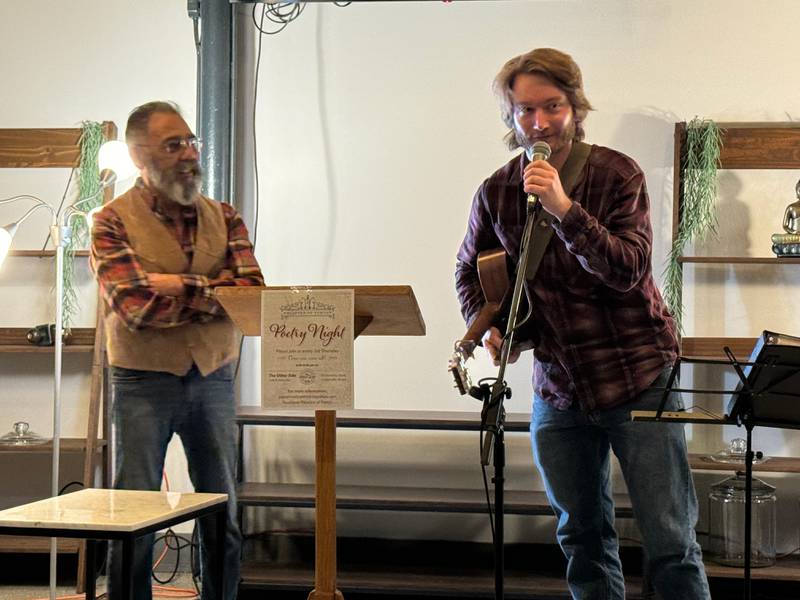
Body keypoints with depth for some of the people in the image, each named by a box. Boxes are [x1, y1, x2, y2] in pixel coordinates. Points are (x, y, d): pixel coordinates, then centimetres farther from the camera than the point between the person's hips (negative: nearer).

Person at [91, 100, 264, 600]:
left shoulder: (224, 218, 6)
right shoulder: (113, 222, -6)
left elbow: (253, 292, -7)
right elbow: (134, 308, -19)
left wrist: (179, 287, -16)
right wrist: (213, 289, -12)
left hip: (214, 379, 4)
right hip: (143, 384, -4)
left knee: (223, 515, 10)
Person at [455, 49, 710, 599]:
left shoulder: (617, 175, -9)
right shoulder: (496, 193, 2)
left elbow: (629, 270, -21)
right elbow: (470, 270, 17)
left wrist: (564, 209, -30)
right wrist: (487, 325, -2)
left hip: (638, 378, -4)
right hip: (559, 386, 4)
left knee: (671, 541, -3)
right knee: (582, 535, 14)